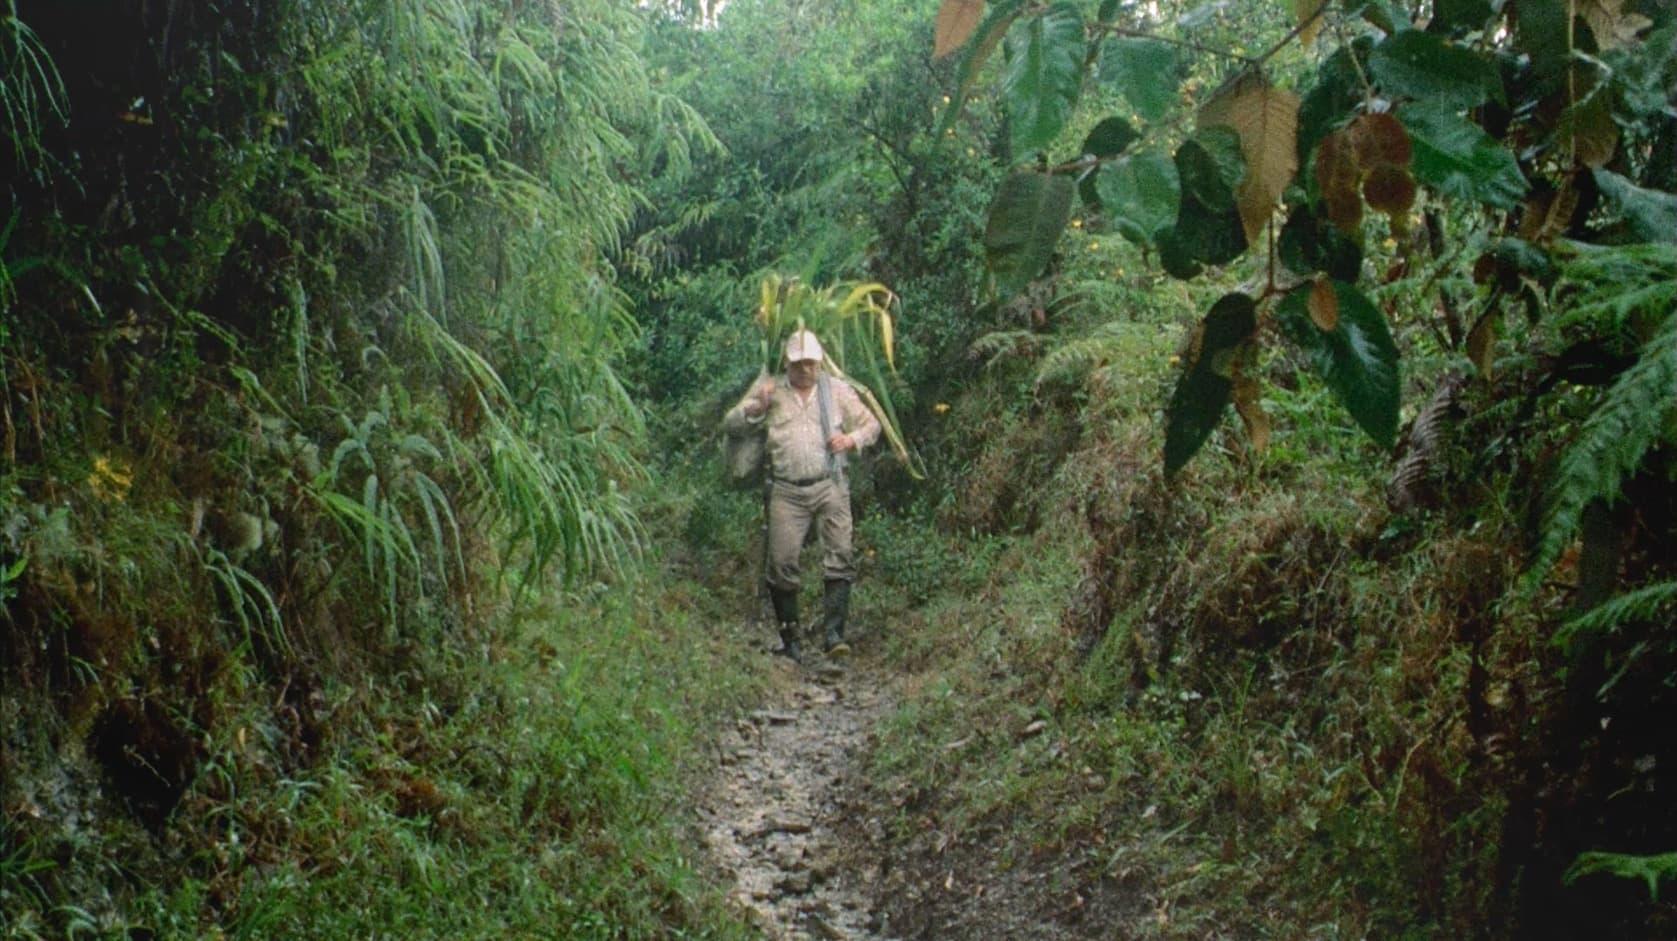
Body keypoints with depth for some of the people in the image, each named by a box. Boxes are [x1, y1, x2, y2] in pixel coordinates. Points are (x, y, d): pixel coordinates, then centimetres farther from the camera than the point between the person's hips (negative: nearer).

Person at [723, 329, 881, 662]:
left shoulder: (837, 390, 13)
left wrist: (851, 439, -4)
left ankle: (833, 631, -10)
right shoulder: (769, 390, 10)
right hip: (787, 491, 0)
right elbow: (731, 424, 6)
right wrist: (757, 408, -12)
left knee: (841, 556, -11)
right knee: (782, 562, -3)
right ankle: (788, 637, 9)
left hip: (830, 487, 1)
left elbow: (871, 424, 17)